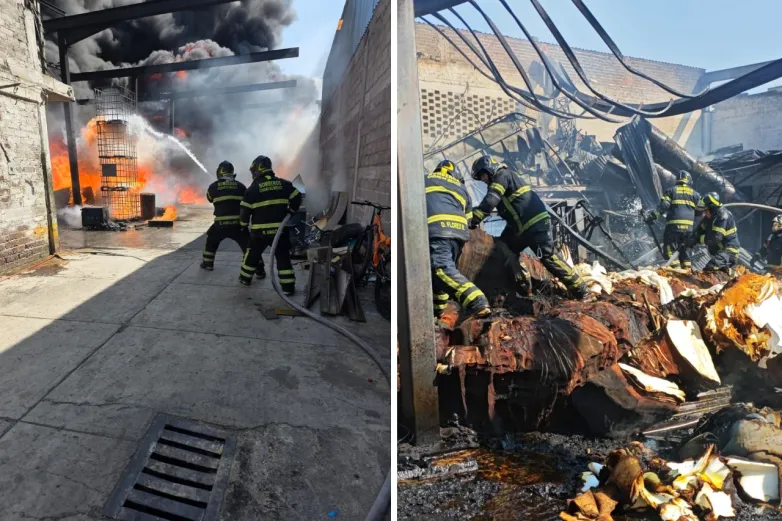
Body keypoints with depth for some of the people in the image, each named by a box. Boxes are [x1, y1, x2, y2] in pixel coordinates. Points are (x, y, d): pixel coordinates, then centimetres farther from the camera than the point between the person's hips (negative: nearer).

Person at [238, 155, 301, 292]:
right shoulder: (284, 184, 2)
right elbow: (297, 198, 2)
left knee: (252, 254, 20)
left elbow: (245, 209, -2)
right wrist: (290, 212, 17)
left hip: (260, 230, -1)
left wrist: (243, 224, 12)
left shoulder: (253, 188, -3)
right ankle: (288, 286, 0)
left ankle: (245, 278, 33)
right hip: (280, 229, 1)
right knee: (283, 257, 3)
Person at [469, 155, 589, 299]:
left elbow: (490, 201, -23)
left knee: (548, 257, -9)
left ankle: (580, 289, 1)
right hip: (521, 225, 10)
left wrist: (474, 219, -27)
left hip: (535, 223, -10)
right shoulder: (501, 179, 23)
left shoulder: (502, 175, -8)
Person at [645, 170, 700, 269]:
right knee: (684, 249, 18)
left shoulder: (671, 191, 6)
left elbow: (663, 206, -9)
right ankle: (687, 269, 17)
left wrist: (653, 215, -11)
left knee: (670, 249, -3)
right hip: (689, 226, 5)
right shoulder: (695, 194, 16)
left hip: (674, 225, -4)